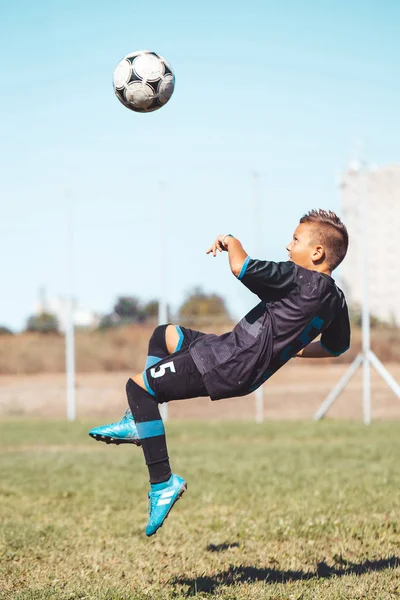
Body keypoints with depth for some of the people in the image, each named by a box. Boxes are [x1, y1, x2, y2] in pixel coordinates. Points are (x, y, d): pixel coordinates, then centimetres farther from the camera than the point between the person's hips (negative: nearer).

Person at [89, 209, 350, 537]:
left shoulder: (298, 278, -22)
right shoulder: (336, 299, 4)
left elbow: (241, 268, -33)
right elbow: (335, 347, 22)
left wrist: (231, 241, -11)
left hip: (225, 367, -10)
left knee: (138, 386, -2)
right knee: (165, 335, 29)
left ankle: (163, 482, -4)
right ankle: (138, 422, 30)